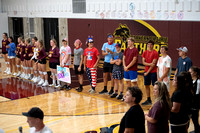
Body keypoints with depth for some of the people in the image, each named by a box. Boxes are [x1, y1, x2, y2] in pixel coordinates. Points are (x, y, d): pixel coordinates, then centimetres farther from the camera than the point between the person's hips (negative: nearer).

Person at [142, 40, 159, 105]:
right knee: (147, 86, 9)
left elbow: (153, 64, -13)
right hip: (146, 71, 6)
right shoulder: (145, 52, 8)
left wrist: (148, 72, -12)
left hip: (153, 72, -6)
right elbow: (143, 62, 3)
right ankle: (148, 100, 19)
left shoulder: (155, 53, -9)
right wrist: (149, 64, -16)